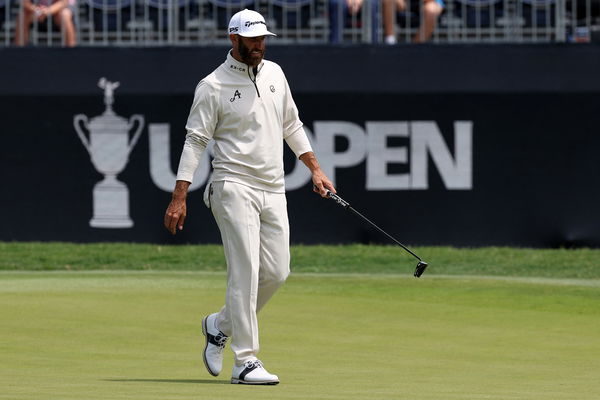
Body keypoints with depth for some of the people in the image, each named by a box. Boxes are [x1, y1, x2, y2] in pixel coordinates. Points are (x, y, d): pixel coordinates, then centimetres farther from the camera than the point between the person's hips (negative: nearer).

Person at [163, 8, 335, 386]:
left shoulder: (274, 73, 13)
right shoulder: (213, 86, -5)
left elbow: (291, 125, 24)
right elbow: (195, 141, -7)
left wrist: (315, 169, 19)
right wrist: (179, 197, -13)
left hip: (273, 190, 6)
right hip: (235, 187, -6)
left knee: (276, 272, 2)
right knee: (246, 271, -13)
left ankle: (220, 324, 24)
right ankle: (245, 361, -12)